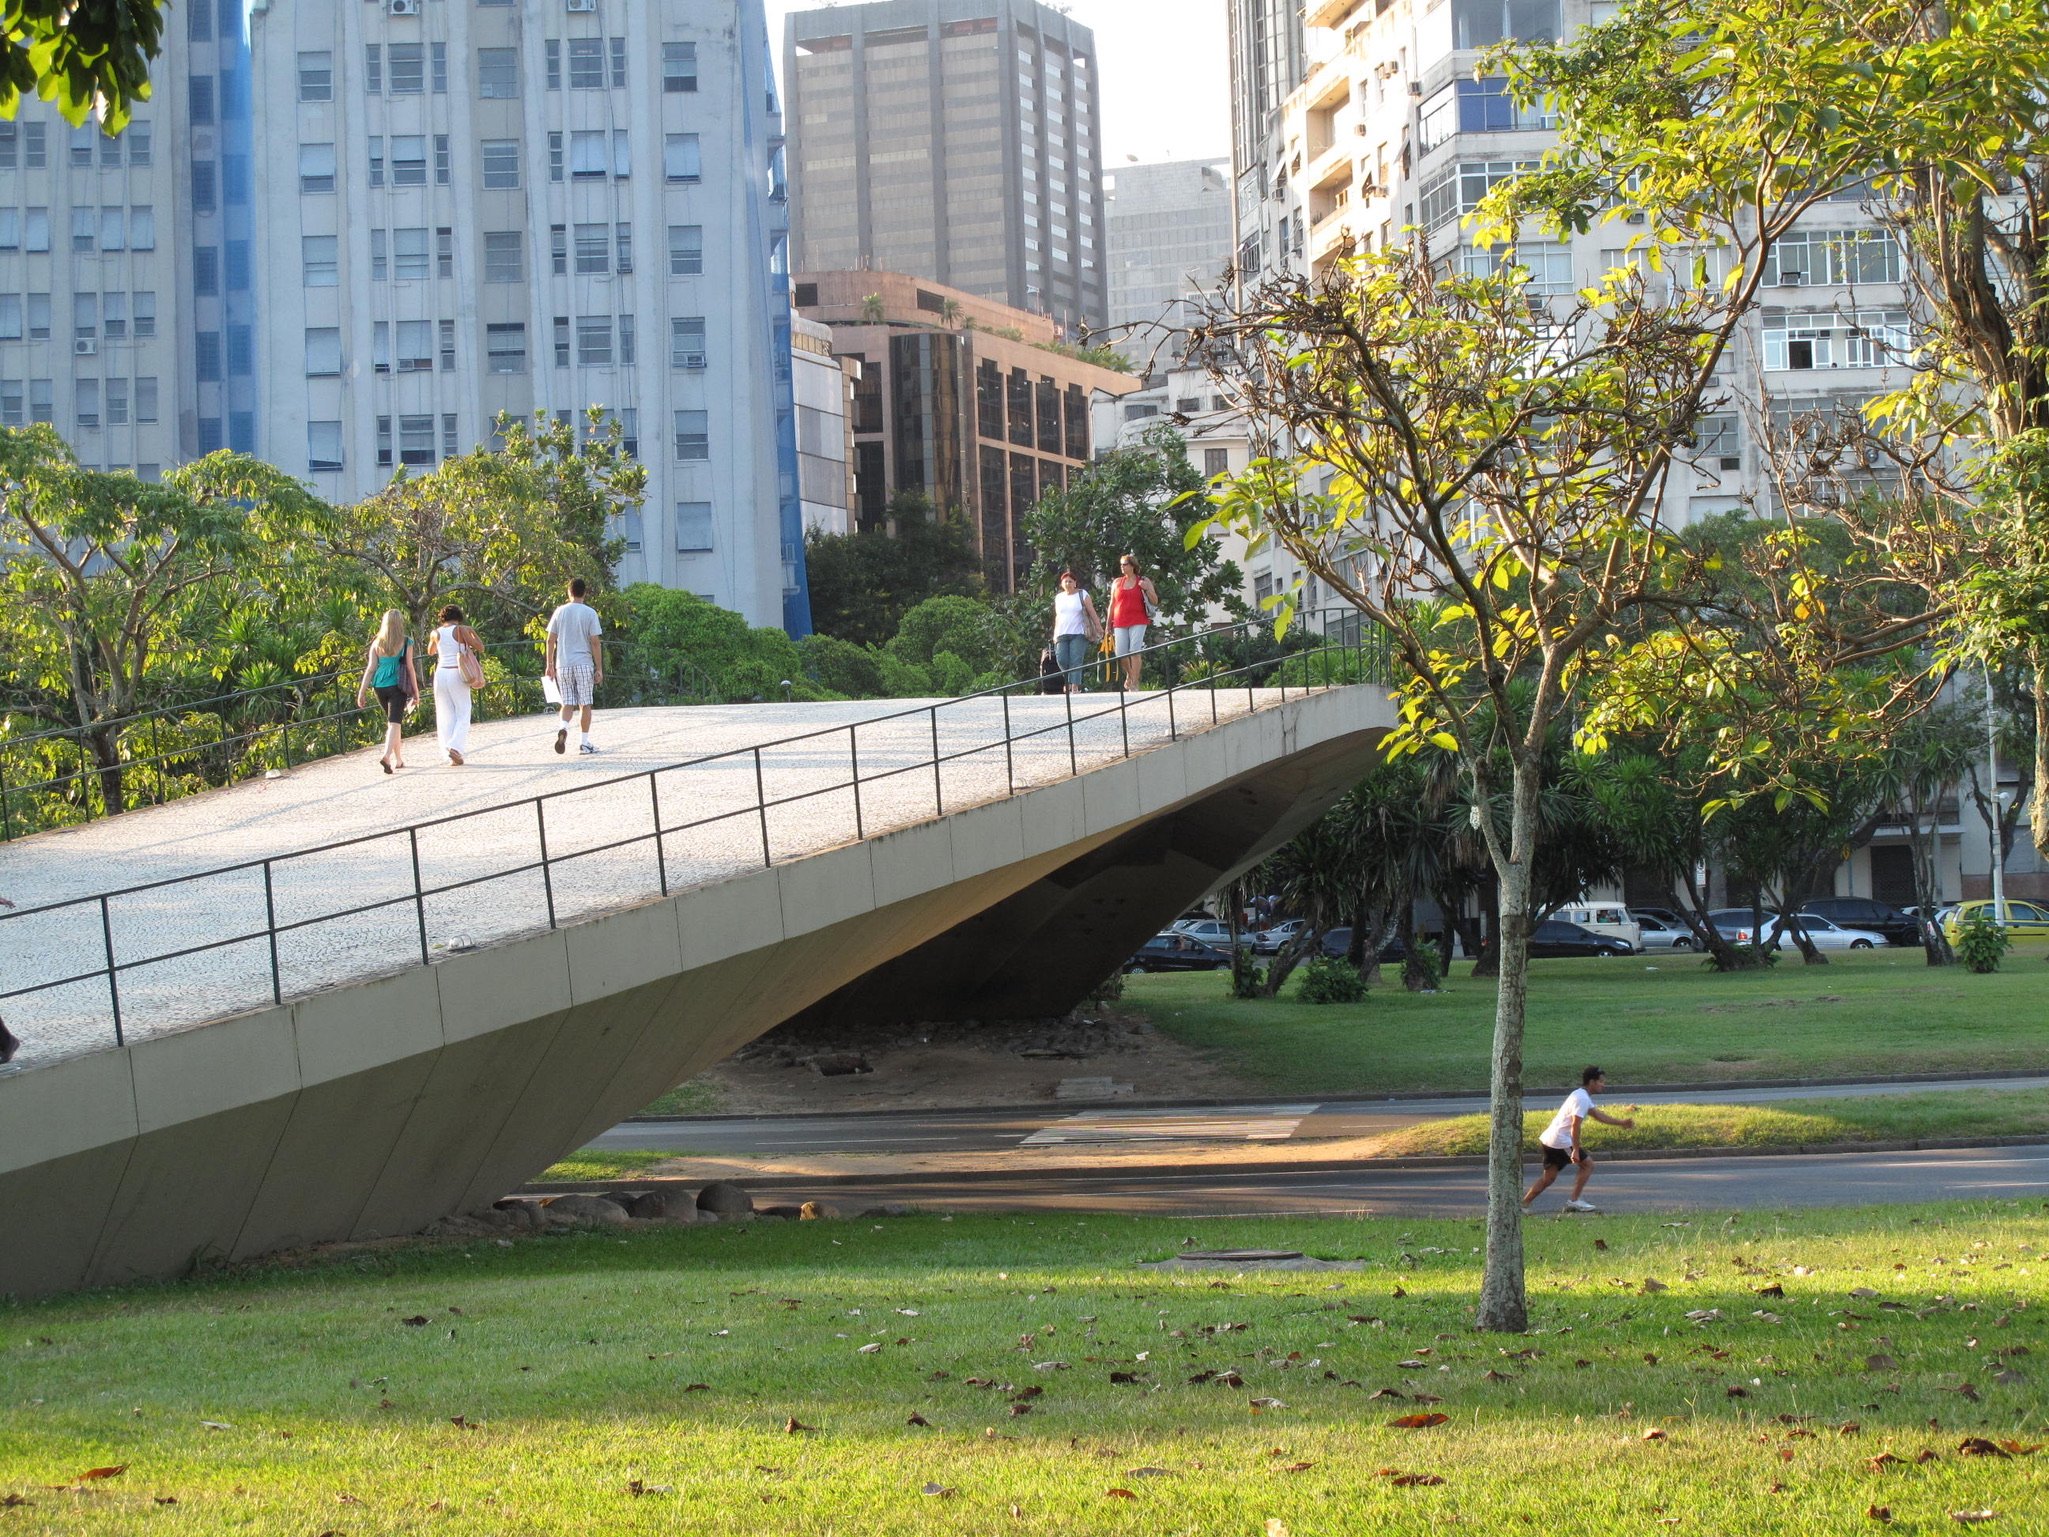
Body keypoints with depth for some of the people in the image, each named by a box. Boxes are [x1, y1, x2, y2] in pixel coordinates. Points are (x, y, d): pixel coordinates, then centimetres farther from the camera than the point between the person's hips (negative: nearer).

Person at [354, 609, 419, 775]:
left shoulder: (377, 643, 5)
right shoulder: (406, 642, -4)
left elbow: (370, 668, 2)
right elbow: (409, 667, -4)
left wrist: (362, 692, 4)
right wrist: (416, 691, 2)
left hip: (380, 686, 4)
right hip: (397, 686, -4)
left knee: (392, 723, 19)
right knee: (395, 723, -8)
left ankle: (398, 760, 26)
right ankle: (387, 756, -29)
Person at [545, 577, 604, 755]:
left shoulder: (559, 612, 4)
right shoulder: (590, 613, -3)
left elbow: (551, 640, 5)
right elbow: (595, 642, -6)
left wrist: (550, 665, 13)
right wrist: (599, 669, -2)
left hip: (563, 665, 2)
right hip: (584, 664, -2)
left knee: (567, 703, 8)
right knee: (585, 704, 6)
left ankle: (563, 729, -20)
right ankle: (585, 743, 7)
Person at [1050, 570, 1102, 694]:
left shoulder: (1082, 595, 4)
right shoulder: (1059, 597, 16)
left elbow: (1092, 613, 2)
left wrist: (1098, 627, -4)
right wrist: (1055, 634, 19)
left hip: (1079, 634, -4)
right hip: (1062, 635, 4)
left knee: (1076, 661, -12)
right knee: (1062, 660, -6)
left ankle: (1075, 687, -13)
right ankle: (1069, 683, 15)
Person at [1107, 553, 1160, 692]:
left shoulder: (1143, 581, 6)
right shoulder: (1117, 583, 14)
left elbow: (1155, 602, 6)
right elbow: (1112, 604, 17)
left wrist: (1147, 589, -12)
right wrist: (1108, 624, 14)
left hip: (1138, 622, -3)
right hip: (1120, 623, 3)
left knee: (1135, 652, -13)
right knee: (1121, 653, -2)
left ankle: (1134, 683, -11)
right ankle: (1129, 674, 26)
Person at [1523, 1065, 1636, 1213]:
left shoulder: (1582, 1096, 18)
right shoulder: (1582, 1098, -16)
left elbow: (1598, 1115, 23)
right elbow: (1575, 1126, -21)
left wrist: (1621, 1122, 19)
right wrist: (1576, 1150, -22)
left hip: (1549, 1139, 10)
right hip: (1560, 1141, -10)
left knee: (1548, 1177, 11)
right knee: (1587, 1164, -1)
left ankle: (1523, 1205, 8)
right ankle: (1573, 1201, -1)